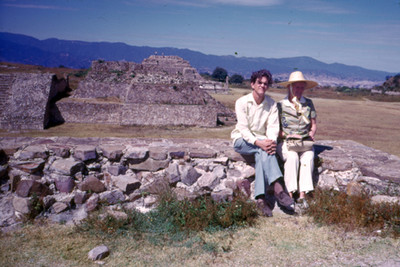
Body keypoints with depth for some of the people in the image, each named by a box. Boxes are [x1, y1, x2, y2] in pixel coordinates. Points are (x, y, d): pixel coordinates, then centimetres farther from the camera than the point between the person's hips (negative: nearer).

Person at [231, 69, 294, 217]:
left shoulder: (272, 104, 6)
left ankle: (261, 198, -39)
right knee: (263, 149, -34)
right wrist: (258, 142, -32)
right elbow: (243, 128, -15)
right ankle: (277, 188, -42)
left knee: (261, 153, -33)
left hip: (261, 140, 3)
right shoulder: (242, 102, -6)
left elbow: (273, 127, -4)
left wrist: (272, 141, -27)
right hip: (242, 140, -3)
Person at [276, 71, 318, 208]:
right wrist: (285, 135, -12)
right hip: (285, 143, -2)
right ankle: (290, 194, -30)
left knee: (308, 157, -29)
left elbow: (314, 125, 18)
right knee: (292, 157, -33)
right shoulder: (281, 105, 5)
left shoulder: (308, 104, 14)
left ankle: (302, 195, -30)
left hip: (305, 143, 2)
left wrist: (311, 133, -2)